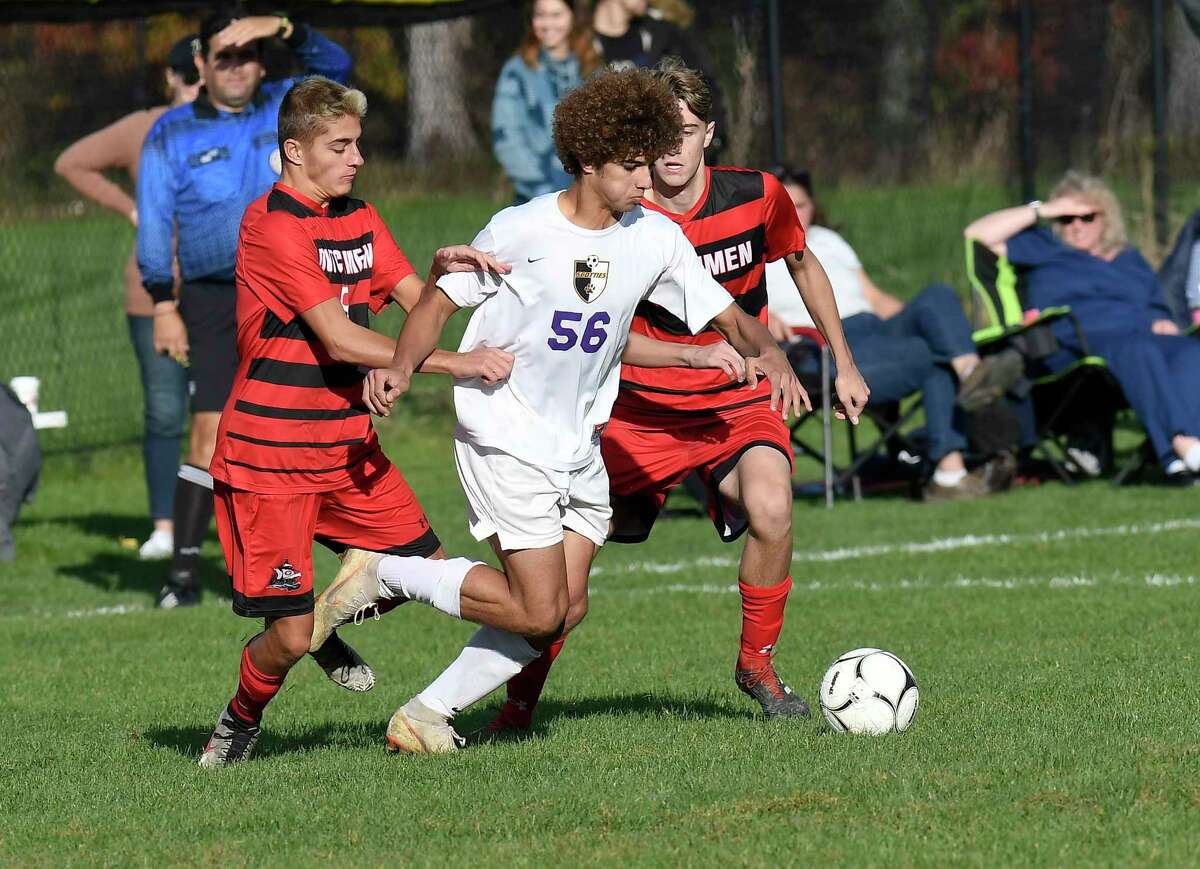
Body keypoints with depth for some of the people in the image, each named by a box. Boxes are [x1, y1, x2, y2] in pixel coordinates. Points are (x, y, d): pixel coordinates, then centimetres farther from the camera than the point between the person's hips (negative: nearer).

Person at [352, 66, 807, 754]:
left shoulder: (656, 238, -1)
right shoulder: (520, 230, -13)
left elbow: (729, 318, 4)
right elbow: (440, 303, -4)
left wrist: (767, 353, -17)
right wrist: (403, 368, -21)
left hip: (579, 445, 6)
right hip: (505, 438, -6)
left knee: (568, 608, 1)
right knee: (542, 610, -13)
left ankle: (430, 713, 11)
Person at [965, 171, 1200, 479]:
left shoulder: (1130, 258, 34)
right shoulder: (1046, 250, 24)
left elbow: (1159, 308, 29)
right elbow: (978, 233, 14)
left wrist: (1164, 324, 4)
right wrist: (1041, 210, 12)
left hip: (1142, 335, 4)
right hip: (1076, 346, -4)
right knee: (1140, 350, -40)